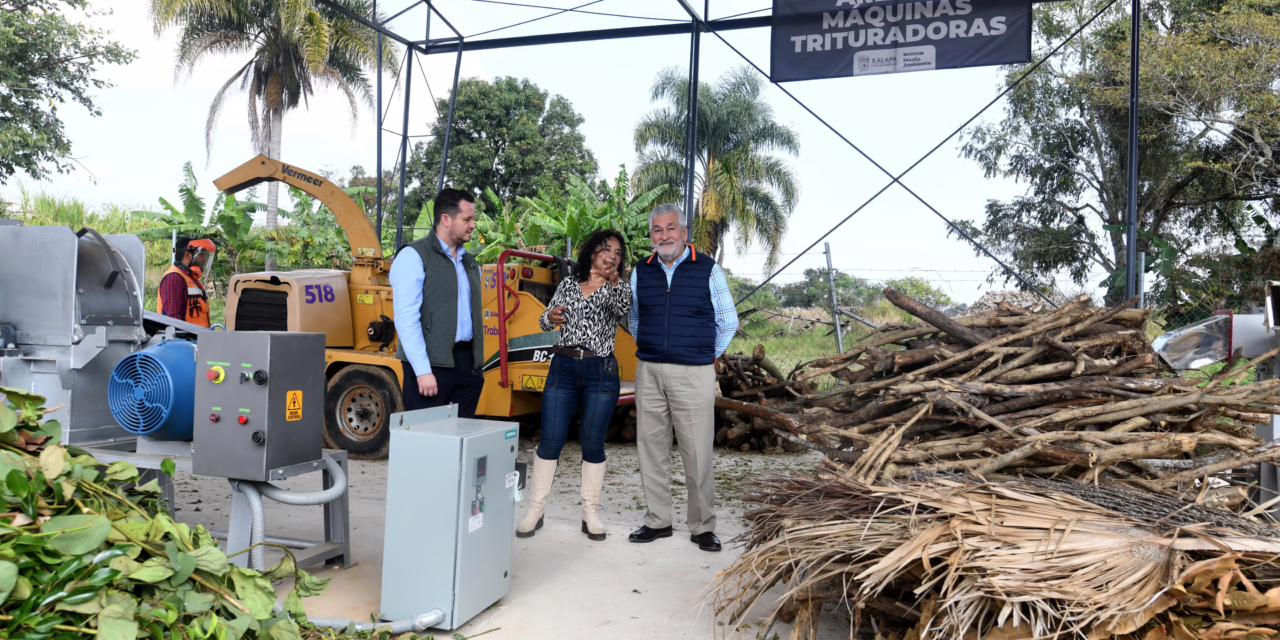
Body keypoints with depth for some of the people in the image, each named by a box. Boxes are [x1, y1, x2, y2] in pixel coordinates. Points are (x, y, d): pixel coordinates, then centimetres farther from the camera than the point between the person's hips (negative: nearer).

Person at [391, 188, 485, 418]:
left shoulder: (470, 263, 18)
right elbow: (406, 318, -13)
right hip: (431, 364, -7)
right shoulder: (414, 257, -5)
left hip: (467, 364, 7)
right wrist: (423, 371, -18)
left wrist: (477, 365, 11)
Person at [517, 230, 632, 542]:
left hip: (601, 372, -1)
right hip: (563, 367, 1)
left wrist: (614, 282, -35)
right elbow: (545, 321, 15)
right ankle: (535, 511, 10)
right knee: (550, 441, 0)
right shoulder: (569, 283, 11)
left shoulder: (620, 288, 6)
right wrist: (551, 317, -9)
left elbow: (623, 310, -17)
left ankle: (590, 515, 14)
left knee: (593, 443, 2)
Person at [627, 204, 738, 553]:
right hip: (649, 372, 4)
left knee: (698, 453, -2)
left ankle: (702, 526, 11)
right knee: (651, 448, 8)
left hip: (693, 373, -4)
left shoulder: (707, 269, -1)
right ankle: (658, 520, 21)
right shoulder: (641, 272, 9)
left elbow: (728, 321, 7)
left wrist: (708, 355, 9)